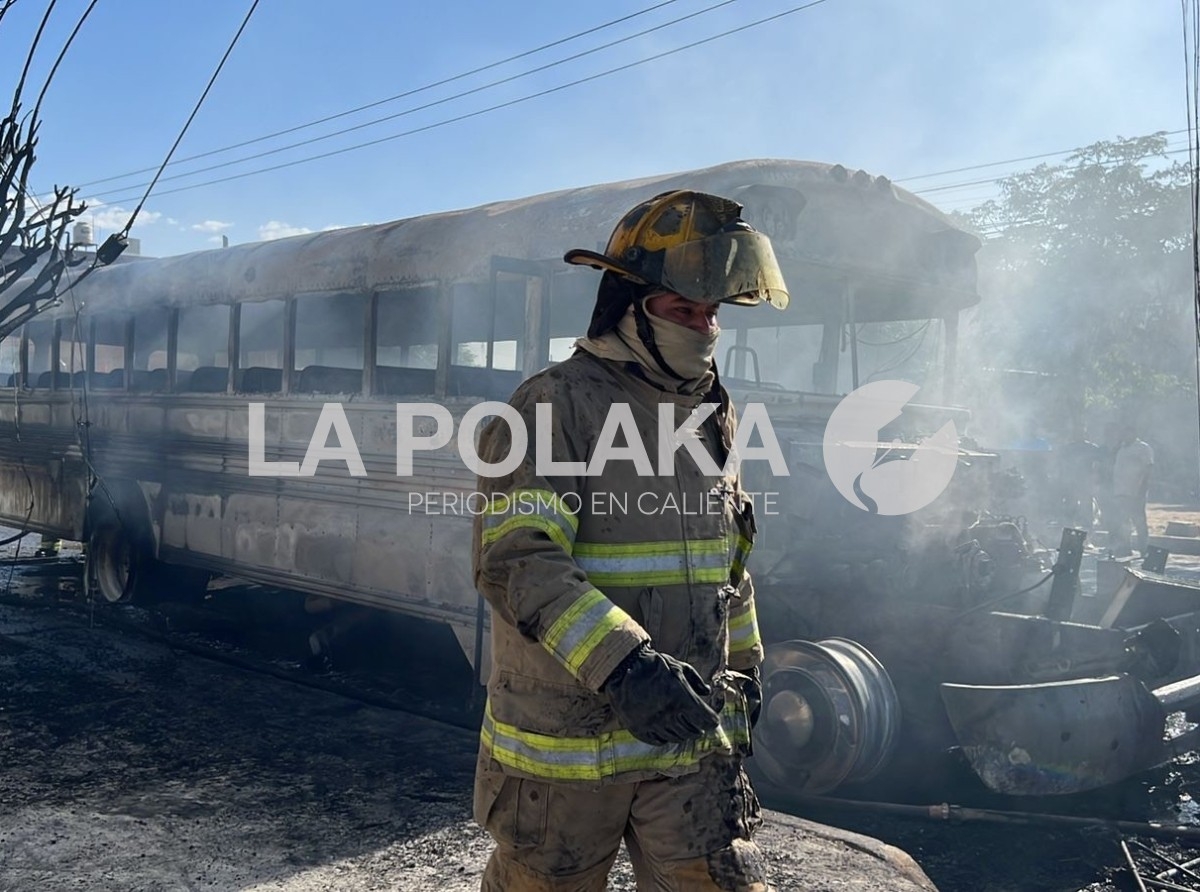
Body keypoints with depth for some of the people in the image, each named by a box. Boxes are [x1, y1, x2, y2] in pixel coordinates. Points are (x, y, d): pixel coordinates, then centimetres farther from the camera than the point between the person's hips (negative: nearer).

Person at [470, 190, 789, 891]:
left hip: (690, 736, 6)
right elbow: (514, 560, -26)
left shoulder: (710, 417, 10)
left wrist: (743, 663, 26)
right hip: (562, 747, -5)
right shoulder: (558, 406, -14)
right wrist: (622, 664, -36)